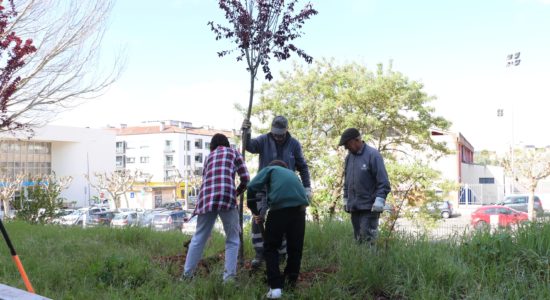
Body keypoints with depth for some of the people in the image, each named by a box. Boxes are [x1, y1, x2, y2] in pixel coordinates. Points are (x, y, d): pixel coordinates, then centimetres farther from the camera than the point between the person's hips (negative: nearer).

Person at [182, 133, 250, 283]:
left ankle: (187, 274, 16)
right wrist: (237, 192, 31)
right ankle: (229, 276, 1)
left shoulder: (209, 157, 30)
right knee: (232, 239, 8)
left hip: (206, 197, 3)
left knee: (198, 237, 13)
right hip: (226, 196, -3)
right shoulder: (234, 152, 21)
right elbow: (245, 179, 13)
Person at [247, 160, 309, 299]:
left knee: (270, 247, 9)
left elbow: (252, 187, 9)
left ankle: (276, 287, 0)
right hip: (299, 207, 4)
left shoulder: (270, 169, 23)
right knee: (295, 247, 19)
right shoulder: (292, 173, 37)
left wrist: (254, 210, 20)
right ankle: (291, 282, 28)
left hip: (280, 206, -4)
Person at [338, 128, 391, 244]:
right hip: (354, 207, 6)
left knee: (367, 239, -11)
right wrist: (346, 199, 19)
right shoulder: (349, 157, 12)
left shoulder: (373, 155, -9)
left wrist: (379, 199, -18)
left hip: (369, 207, -6)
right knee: (358, 239, 8)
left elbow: (383, 181, -12)